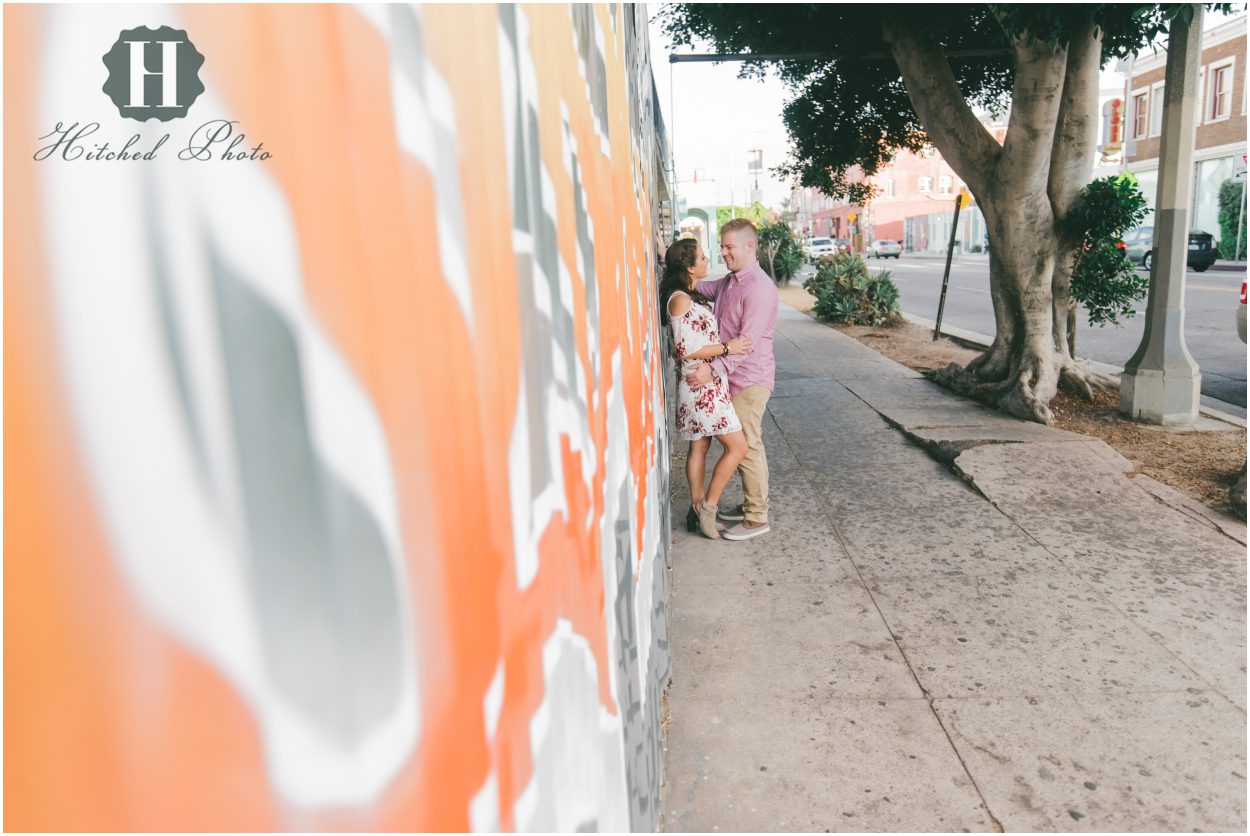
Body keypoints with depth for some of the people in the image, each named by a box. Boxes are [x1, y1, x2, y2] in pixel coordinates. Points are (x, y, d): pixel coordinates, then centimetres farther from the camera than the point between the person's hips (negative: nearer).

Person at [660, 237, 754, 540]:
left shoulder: (693, 296, 12)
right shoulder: (680, 300, -18)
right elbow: (686, 350, -21)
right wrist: (727, 347, -18)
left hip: (710, 382, 10)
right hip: (700, 384, -10)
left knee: (700, 446, 14)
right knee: (737, 446, -5)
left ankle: (697, 511, 22)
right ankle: (707, 507, 4)